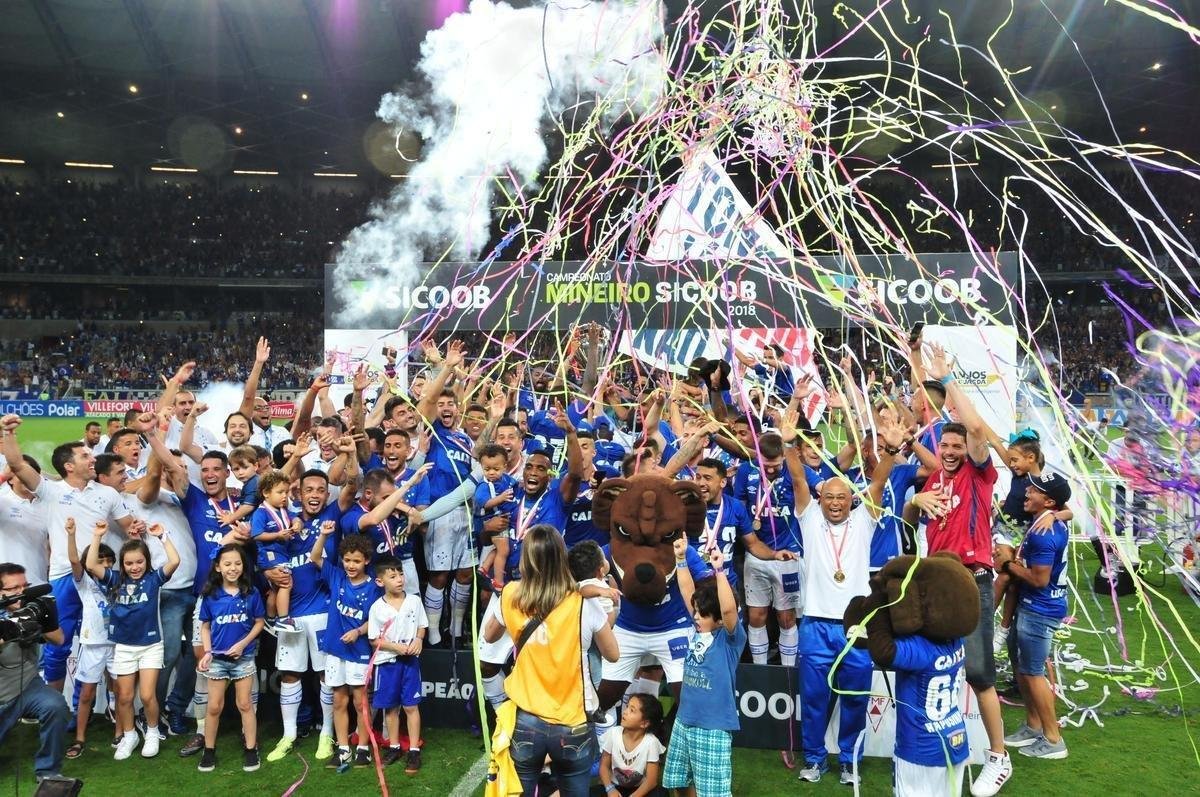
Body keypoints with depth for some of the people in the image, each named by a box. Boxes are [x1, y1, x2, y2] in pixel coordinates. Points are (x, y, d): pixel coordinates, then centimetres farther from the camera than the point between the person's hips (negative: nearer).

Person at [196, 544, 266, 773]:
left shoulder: (251, 593, -9)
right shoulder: (211, 595, -6)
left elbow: (259, 622, -1)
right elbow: (205, 626, 3)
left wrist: (243, 644, -13)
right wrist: (207, 652, -9)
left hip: (244, 657, -1)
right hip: (217, 658, 1)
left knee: (245, 704, 6)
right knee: (214, 707, 9)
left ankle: (251, 750, 15)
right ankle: (209, 751, 23)